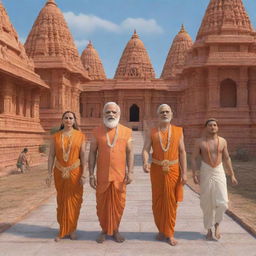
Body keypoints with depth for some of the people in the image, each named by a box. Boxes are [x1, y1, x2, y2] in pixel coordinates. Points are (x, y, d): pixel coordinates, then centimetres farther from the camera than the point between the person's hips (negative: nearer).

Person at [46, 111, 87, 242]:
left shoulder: (80, 136, -2)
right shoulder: (56, 136, 3)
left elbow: (83, 156, -5)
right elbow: (51, 155, 1)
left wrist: (84, 174, -10)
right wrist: (49, 173, -4)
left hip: (75, 172, -1)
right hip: (60, 173, 2)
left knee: (74, 201, 4)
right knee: (61, 201, 9)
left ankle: (72, 229, 20)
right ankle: (62, 230, 21)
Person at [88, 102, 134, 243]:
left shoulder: (126, 131, 2)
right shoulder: (97, 132, 2)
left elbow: (129, 152, 3)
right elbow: (92, 153, 2)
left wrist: (130, 172, -5)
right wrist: (91, 174, -2)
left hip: (120, 176, 0)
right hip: (102, 176, 0)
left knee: (118, 204, 7)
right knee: (102, 204, 9)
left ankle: (115, 230, 27)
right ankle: (104, 230, 28)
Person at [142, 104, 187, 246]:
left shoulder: (178, 131, 3)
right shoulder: (152, 132, 2)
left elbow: (182, 152, 1)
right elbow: (145, 149, -8)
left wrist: (184, 172, -5)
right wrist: (145, 162, -29)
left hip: (173, 170, 0)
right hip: (157, 170, 1)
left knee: (171, 202, 4)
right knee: (157, 201, 7)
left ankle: (170, 234, 17)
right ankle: (161, 230, 25)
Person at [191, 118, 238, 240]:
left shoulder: (222, 141, 3)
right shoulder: (199, 142, -3)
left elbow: (227, 159, 9)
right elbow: (193, 159, -3)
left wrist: (232, 175, 6)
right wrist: (194, 174, -15)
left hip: (219, 173, 1)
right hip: (205, 174, -1)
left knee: (222, 203, -11)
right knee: (207, 204, 3)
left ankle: (217, 223, 18)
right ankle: (209, 229, 22)